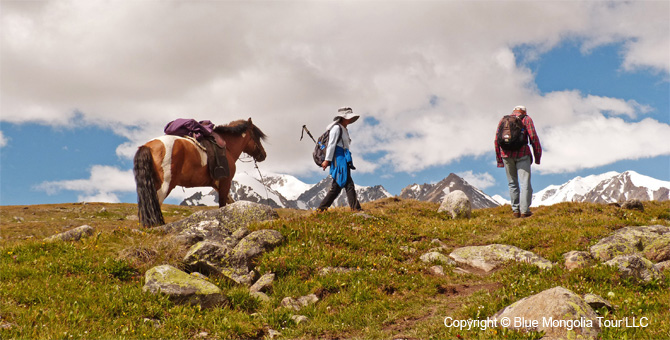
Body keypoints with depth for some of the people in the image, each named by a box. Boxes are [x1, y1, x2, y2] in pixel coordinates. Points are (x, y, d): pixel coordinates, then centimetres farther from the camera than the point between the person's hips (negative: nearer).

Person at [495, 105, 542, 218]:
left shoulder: (503, 120, 19)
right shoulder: (526, 119, 10)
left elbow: (497, 140, 15)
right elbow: (533, 137, -1)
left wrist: (499, 160, 17)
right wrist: (538, 156, 4)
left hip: (506, 153, 3)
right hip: (522, 153, -3)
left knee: (512, 183, 14)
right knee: (525, 183, -2)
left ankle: (515, 210, 13)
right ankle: (524, 210, -10)